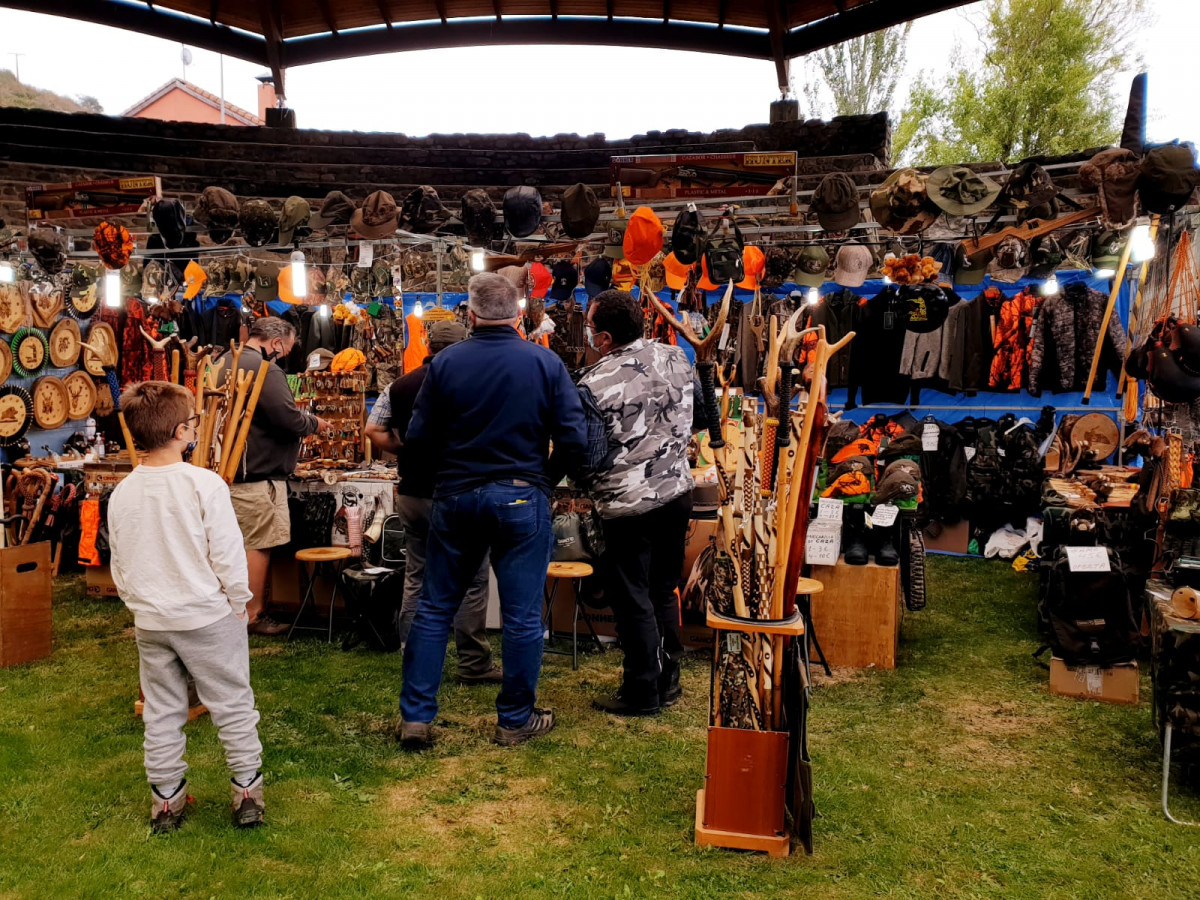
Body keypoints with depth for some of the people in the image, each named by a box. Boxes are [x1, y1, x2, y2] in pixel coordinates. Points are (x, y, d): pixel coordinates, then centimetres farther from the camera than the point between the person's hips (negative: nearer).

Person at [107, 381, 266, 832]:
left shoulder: (122, 494, -1)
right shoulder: (204, 484, -18)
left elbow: (119, 564, 8)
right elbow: (227, 553, -15)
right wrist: (238, 602, -1)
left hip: (150, 623, 5)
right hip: (208, 617, -5)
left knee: (161, 711, 17)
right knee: (232, 704, 9)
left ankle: (166, 799, 28)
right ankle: (247, 791, 17)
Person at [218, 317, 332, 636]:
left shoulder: (226, 362, 15)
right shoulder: (264, 369, -19)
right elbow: (290, 419, -22)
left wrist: (301, 419, 17)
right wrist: (314, 423, -2)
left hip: (230, 467, 10)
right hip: (258, 473, -10)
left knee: (239, 543, 17)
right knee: (258, 546, -2)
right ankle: (253, 616, 5)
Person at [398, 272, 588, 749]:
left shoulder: (445, 362, -3)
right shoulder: (546, 363, -5)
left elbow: (417, 445, -3)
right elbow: (574, 444, -8)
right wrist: (544, 475, 9)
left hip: (455, 496, 2)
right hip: (522, 497, -1)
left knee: (434, 608, 13)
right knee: (522, 615, 9)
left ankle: (415, 716, 18)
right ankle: (515, 719, 20)